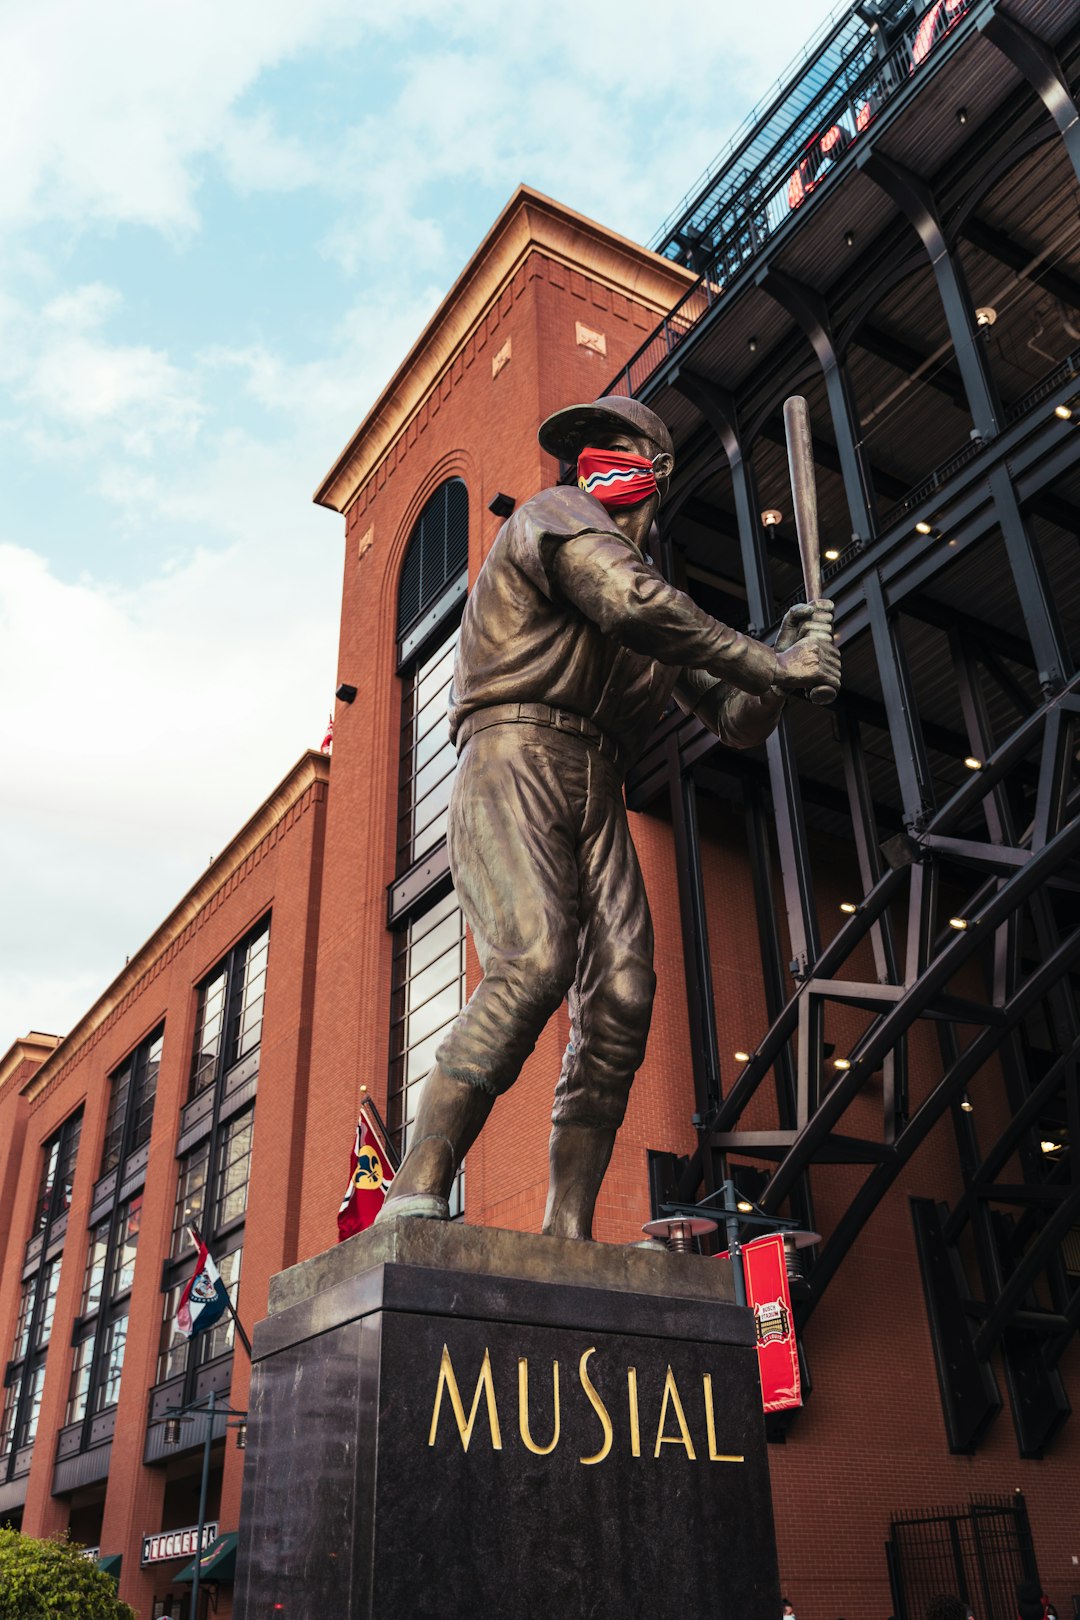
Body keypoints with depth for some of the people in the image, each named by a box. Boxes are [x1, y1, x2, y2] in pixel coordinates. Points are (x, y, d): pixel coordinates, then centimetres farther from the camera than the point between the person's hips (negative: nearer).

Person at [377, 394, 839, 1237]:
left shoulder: (667, 614, 29)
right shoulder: (555, 515, 8)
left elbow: (739, 722, 26)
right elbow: (629, 604, -13)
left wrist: (784, 660, 6)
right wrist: (769, 663, -8)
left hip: (598, 795, 6)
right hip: (513, 761, -6)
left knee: (622, 996, -12)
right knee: (534, 960, -29)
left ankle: (567, 1240, -10)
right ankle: (414, 1200, -29)